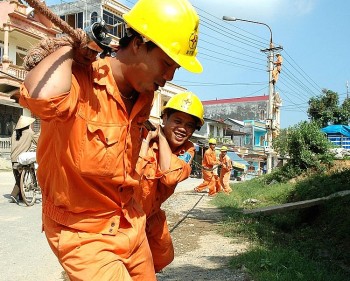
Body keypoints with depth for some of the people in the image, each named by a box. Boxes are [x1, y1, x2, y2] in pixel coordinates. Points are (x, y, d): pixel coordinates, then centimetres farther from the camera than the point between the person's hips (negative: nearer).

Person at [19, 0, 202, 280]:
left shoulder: (145, 95, 0)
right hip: (83, 232, -7)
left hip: (130, 224, 8)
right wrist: (67, 47, -31)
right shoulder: (79, 82, -25)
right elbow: (42, 96, -48)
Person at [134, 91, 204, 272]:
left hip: (151, 215, 6)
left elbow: (170, 176, -32)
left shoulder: (187, 150, -10)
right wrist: (147, 139, -32)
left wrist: (161, 135, -27)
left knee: (163, 257, 21)